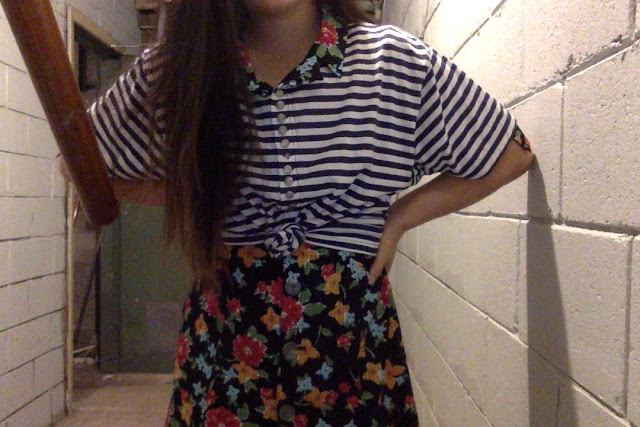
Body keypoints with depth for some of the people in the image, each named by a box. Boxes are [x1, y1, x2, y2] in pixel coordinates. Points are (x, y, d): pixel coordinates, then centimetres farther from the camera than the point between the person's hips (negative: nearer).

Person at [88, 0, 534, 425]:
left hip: (352, 334, 0)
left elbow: (512, 156, 2)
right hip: (227, 336, 1)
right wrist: (192, 198, -3)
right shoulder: (170, 70, -6)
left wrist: (396, 220, -4)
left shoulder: (401, 62, -9)